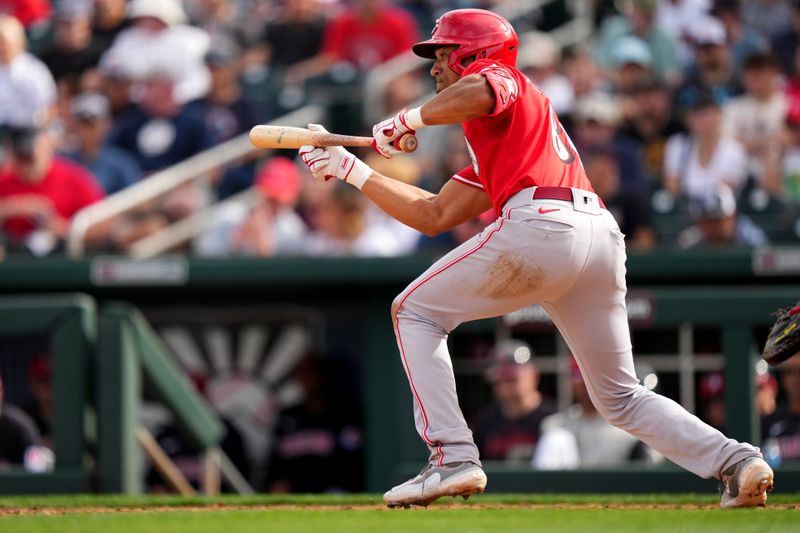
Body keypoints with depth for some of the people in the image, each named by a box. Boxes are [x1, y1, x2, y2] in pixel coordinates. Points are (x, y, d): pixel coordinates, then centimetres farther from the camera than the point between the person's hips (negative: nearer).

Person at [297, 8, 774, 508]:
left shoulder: (498, 75, 14)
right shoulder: (490, 146, 38)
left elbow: (479, 93, -14)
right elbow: (434, 216, 38)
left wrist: (407, 119, -3)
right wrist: (352, 170, 41)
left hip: (539, 225, -9)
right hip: (604, 238, 9)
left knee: (415, 312, 10)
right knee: (621, 398, 16)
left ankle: (453, 458, -4)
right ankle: (735, 460, -4)